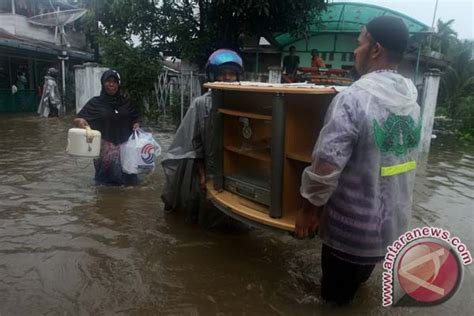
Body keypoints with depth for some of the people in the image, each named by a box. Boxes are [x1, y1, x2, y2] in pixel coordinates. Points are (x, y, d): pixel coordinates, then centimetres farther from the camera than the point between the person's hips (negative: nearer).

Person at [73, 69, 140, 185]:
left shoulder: (125, 102, 6)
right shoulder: (96, 102, -1)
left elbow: (136, 118, 16)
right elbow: (77, 119, -2)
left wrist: (136, 125, -6)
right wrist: (80, 121, -26)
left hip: (124, 144, 2)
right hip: (104, 145, -2)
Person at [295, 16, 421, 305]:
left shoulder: (353, 98, -25)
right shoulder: (412, 100, 1)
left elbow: (326, 167, -29)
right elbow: (405, 158, 10)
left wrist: (309, 208, -13)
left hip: (353, 226, -7)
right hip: (394, 221, 7)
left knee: (337, 294, 19)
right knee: (360, 277, 32)